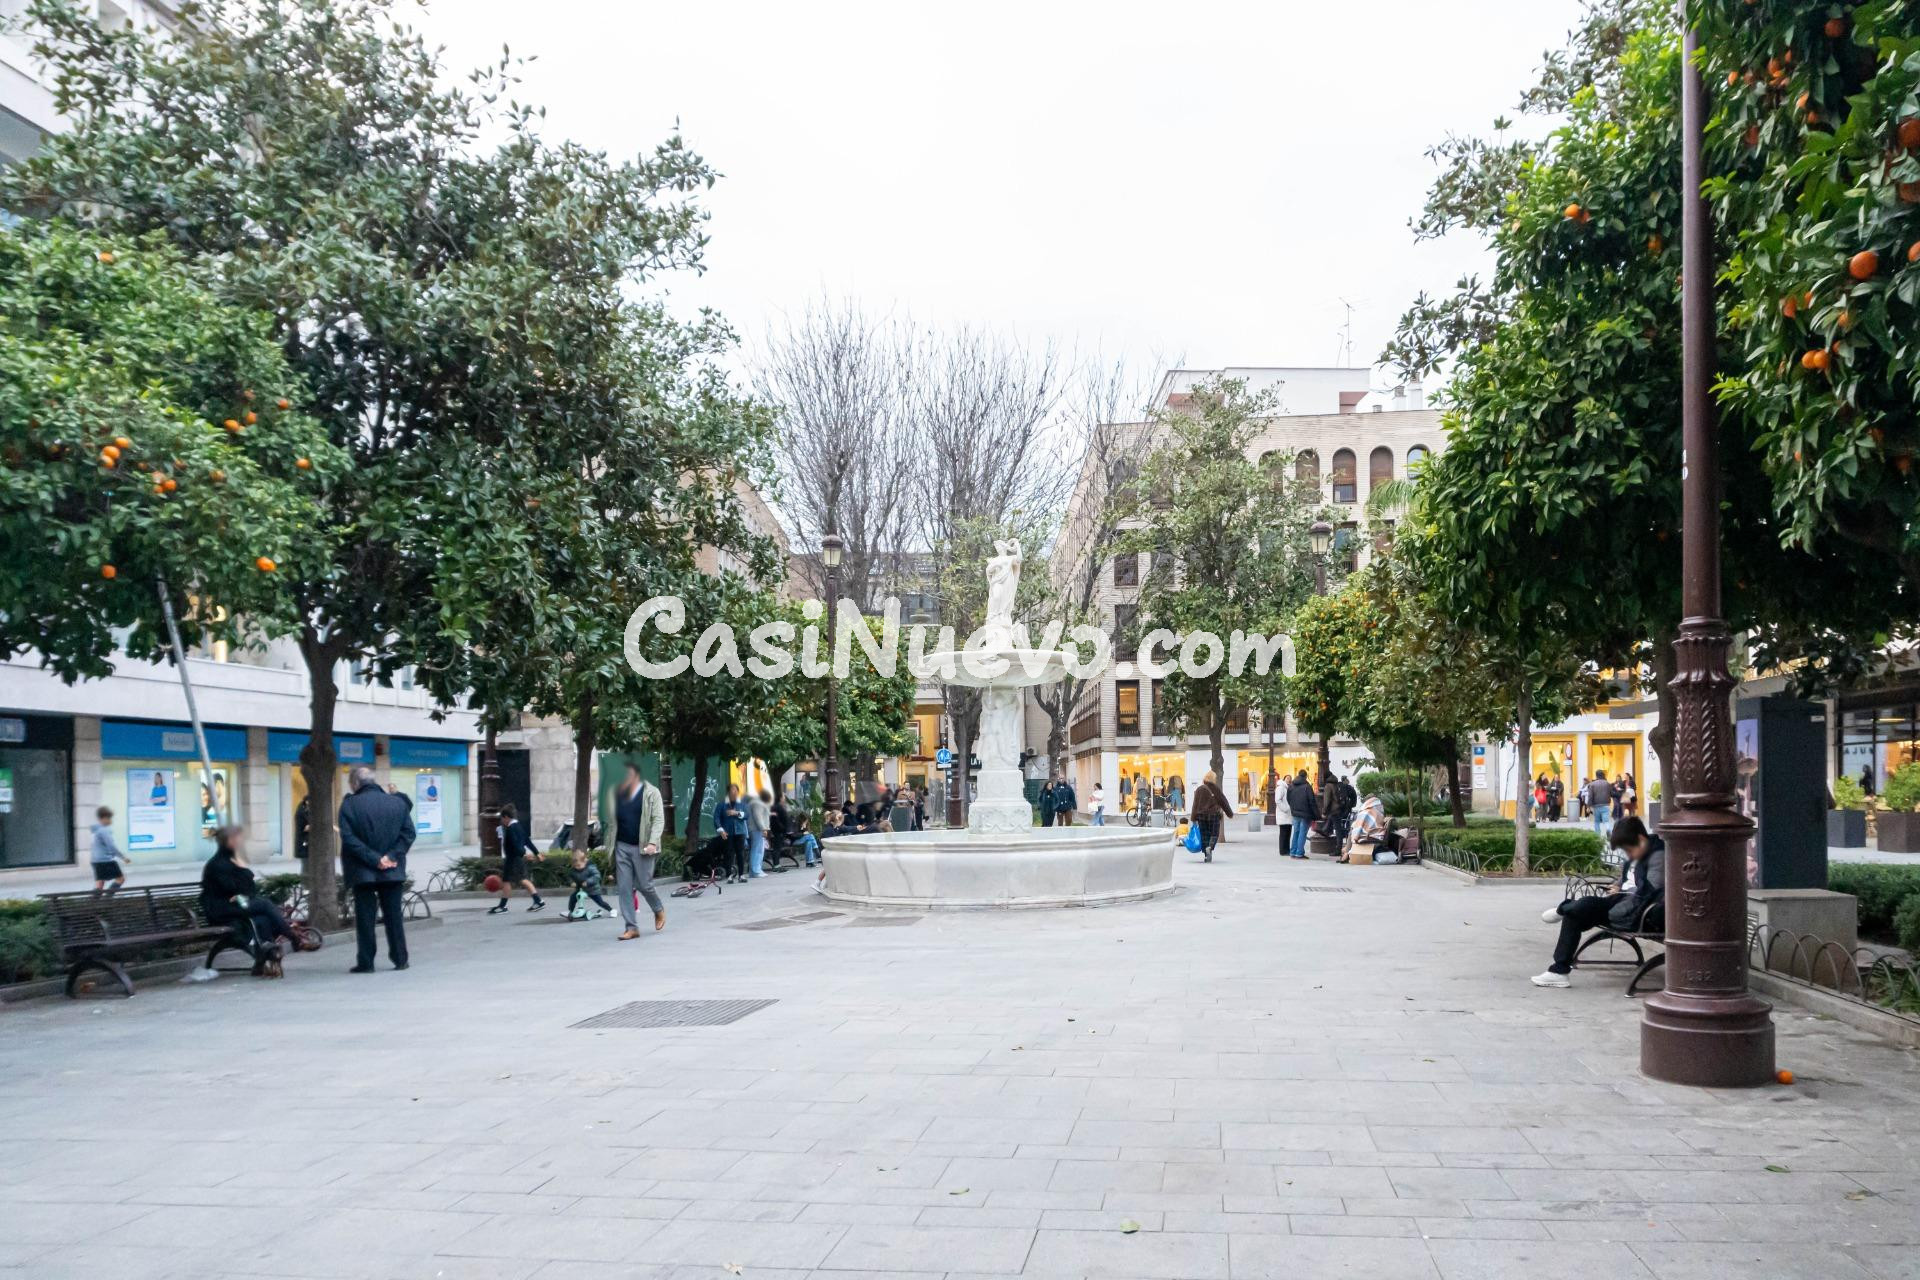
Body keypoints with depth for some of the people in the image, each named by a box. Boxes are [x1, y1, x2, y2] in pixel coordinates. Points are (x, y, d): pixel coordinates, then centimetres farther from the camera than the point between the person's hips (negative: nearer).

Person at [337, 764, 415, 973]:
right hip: (393, 871, 3)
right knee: (394, 916, 10)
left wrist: (373, 859, -12)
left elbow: (348, 838, -13)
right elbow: (408, 833, -1)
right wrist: (391, 857, -6)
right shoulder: (398, 803, 4)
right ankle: (400, 959, 12)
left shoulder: (349, 805, -6)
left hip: (362, 872, -3)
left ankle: (365, 962, 5)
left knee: (365, 918, 4)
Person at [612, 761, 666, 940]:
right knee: (623, 888, 0)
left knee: (644, 885, -1)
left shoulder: (651, 793, -5)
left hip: (642, 847, -4)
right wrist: (610, 847, 12)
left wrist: (652, 842, -20)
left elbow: (658, 819, -8)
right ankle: (631, 927, 6)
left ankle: (659, 910, 29)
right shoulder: (618, 794, 8)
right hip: (621, 846, 4)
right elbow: (613, 821, 16)